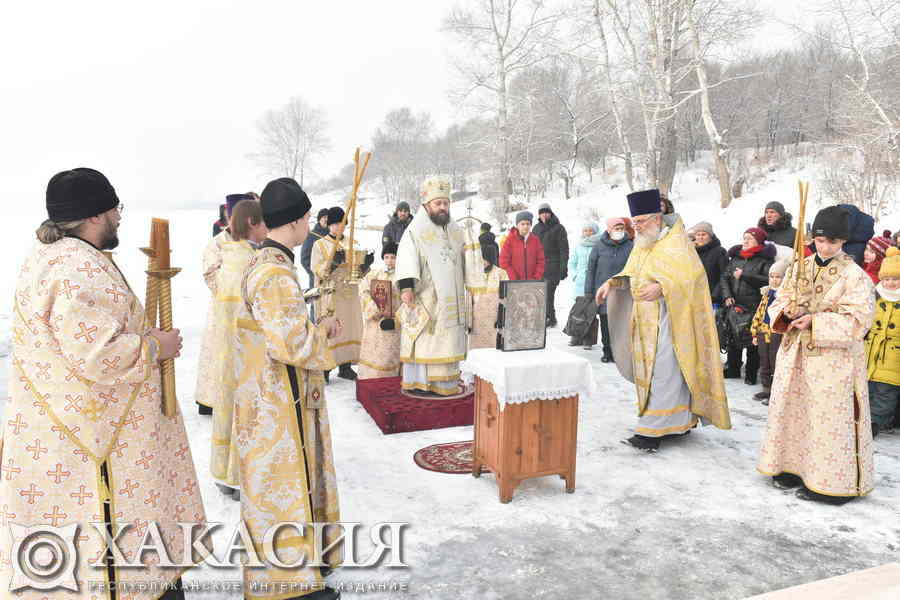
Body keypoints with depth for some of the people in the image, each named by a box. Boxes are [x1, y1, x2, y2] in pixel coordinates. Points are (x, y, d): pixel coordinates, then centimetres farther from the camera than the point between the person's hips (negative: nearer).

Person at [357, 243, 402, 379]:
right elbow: (364, 293, -2)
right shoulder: (373, 274, 14)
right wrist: (376, 312, -16)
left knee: (389, 359, -7)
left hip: (393, 326, -3)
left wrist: (395, 321, -14)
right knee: (373, 359, 1)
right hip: (374, 325, 3)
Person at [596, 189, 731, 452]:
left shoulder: (675, 242, -10)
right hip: (647, 320, 9)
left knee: (662, 373, -10)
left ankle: (652, 432, -11)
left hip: (669, 319, -9)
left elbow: (689, 275, -21)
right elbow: (631, 273, 25)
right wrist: (611, 283, 7)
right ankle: (681, 421, 24)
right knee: (650, 370, 11)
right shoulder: (642, 243, 14)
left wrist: (661, 287, -36)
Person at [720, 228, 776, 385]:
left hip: (754, 307, -5)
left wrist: (744, 275, -15)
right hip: (734, 306, 5)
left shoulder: (764, 259, -3)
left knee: (752, 342, 0)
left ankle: (751, 374, 12)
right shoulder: (735, 257, 14)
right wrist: (727, 295, -1)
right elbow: (724, 277, 14)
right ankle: (732, 370, 25)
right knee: (733, 338, 11)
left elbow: (768, 280, -17)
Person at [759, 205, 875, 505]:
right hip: (795, 354, 6)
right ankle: (793, 467, 28)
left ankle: (831, 481, 11)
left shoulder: (854, 275, -7)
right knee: (791, 410, 13)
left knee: (829, 418, -1)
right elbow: (778, 302, 10)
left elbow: (858, 321, -13)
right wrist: (787, 312, -13)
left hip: (834, 359, -5)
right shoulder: (799, 268, 8)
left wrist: (815, 321, -22)